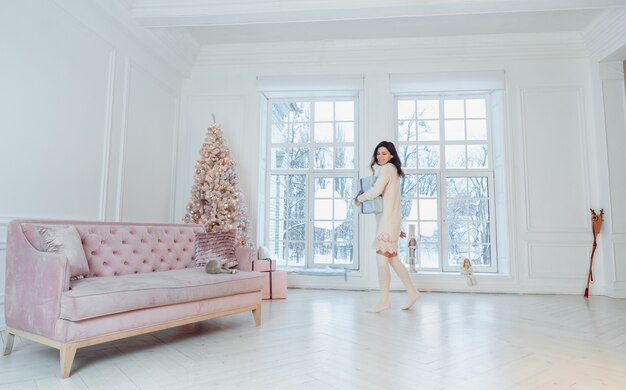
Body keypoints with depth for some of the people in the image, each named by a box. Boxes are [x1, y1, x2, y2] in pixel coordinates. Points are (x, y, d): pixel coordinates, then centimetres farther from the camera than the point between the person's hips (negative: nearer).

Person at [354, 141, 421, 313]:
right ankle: (412, 292, 20)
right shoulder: (393, 169, 21)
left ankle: (384, 301, -1)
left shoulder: (386, 168, -9)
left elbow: (376, 190, -20)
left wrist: (359, 198, -6)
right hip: (387, 219, 10)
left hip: (387, 219, -10)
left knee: (382, 259, -7)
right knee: (392, 258, 13)